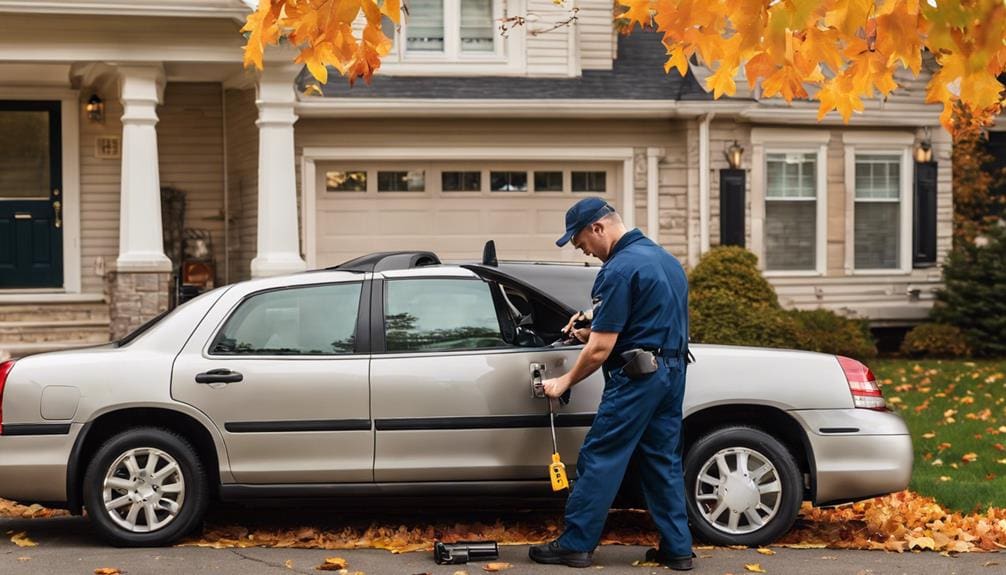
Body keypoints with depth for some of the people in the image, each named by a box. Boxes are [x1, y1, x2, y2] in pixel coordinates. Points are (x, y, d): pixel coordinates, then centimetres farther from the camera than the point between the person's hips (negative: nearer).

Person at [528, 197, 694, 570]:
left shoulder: (619, 269, -16)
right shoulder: (663, 257, 14)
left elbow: (601, 348, -16)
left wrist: (564, 382, -3)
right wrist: (592, 331, 15)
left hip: (636, 375, -9)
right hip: (673, 371, 9)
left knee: (599, 459, -2)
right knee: (664, 460, 11)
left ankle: (576, 544, 2)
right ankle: (677, 549, 12)